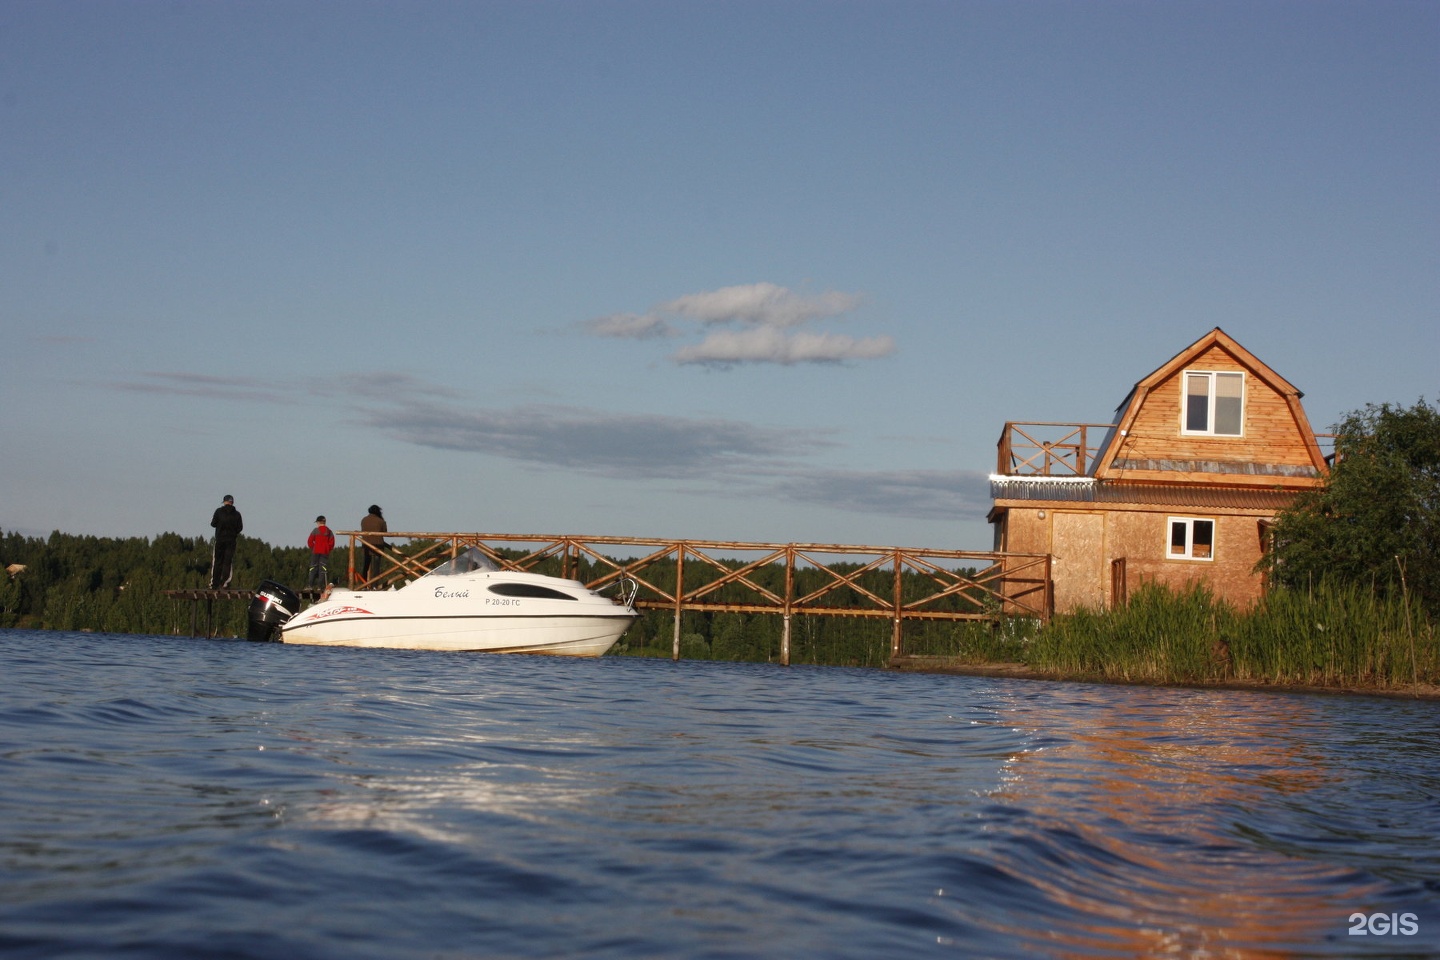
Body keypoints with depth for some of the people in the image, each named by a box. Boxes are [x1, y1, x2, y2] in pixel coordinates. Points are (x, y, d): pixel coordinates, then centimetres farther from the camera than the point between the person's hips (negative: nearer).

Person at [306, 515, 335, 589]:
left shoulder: (315, 530, -3)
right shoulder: (329, 532, 4)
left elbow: (310, 541, -5)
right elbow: (332, 543, 1)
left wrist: (313, 548, 9)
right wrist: (328, 550, 11)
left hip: (315, 552, -1)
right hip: (325, 552, 1)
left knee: (313, 568, 5)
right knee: (323, 569, 3)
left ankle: (310, 585, 1)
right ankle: (320, 585, -2)